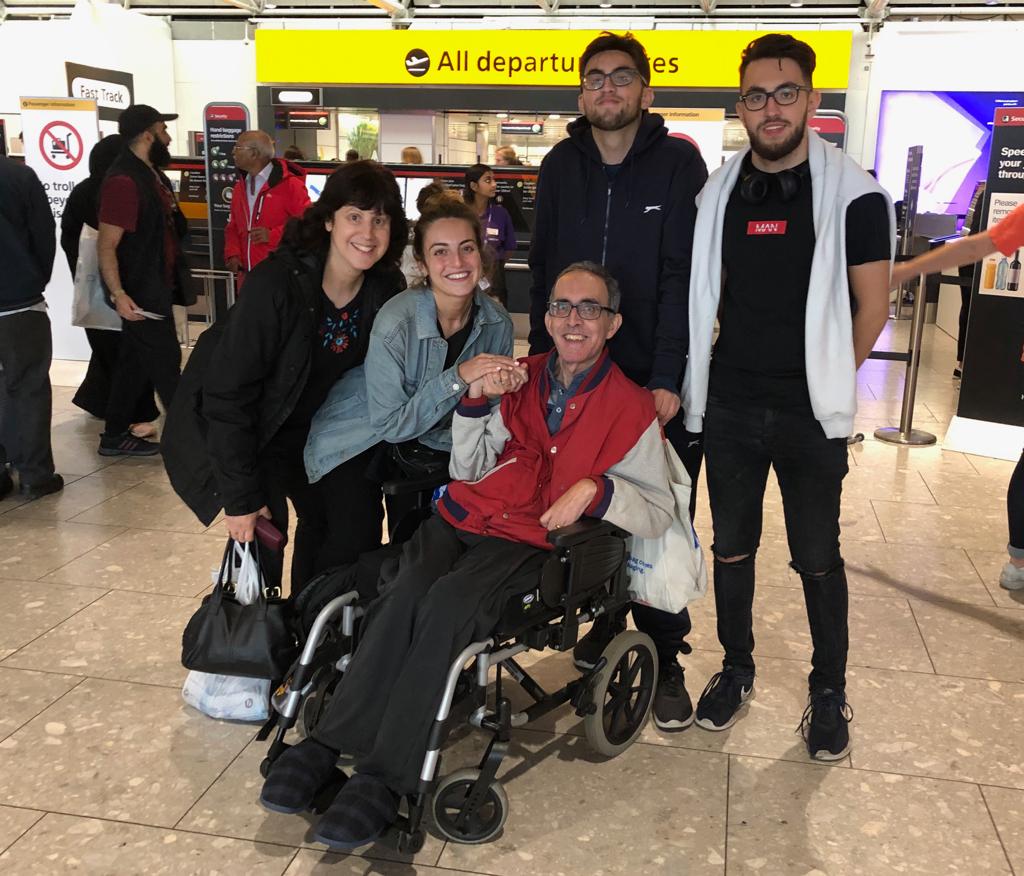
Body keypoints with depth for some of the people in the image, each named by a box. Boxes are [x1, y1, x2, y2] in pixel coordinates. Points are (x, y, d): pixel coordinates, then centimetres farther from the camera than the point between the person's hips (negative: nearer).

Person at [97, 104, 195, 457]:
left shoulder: (152, 174, 10)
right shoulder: (124, 181, -19)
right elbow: (106, 245, -23)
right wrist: (118, 294, -30)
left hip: (155, 287, 10)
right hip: (140, 293, -10)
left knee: (135, 362, 15)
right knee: (165, 363, -1)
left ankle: (116, 436, 25)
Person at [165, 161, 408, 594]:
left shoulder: (387, 290, -12)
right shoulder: (276, 283, -29)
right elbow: (228, 394, -26)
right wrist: (240, 497, -24)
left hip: (319, 425, 5)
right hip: (248, 429, -5)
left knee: (357, 519, 0)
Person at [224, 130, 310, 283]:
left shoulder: (290, 185, -8)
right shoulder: (240, 187, 17)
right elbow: (233, 227, 22)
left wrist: (273, 235, -20)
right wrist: (232, 253, 4)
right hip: (248, 275, 7)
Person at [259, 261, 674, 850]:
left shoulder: (630, 408, 4)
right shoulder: (523, 377, 15)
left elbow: (660, 510, 2)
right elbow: (469, 470, 14)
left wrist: (596, 487, -15)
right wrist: (478, 399, -1)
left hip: (528, 543, -3)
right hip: (464, 518, 4)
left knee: (451, 602, -33)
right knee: (407, 589, -29)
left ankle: (386, 778, -28)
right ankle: (330, 743, -23)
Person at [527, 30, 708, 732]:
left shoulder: (678, 163, -6)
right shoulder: (562, 166, 5)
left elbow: (682, 276, -12)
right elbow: (544, 272, 7)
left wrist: (668, 379, -18)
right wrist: (543, 359, 2)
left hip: (659, 382, -3)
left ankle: (665, 659, 17)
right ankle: (603, 618, 34)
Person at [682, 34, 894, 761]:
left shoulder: (853, 194, -7)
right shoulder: (720, 191, 3)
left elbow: (872, 305, -3)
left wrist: (829, 377, 1)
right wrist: (696, 374, 7)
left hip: (810, 412, -3)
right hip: (730, 405, 3)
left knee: (817, 556, 8)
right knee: (732, 545, 13)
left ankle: (829, 690, 25)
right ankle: (737, 669, 31)